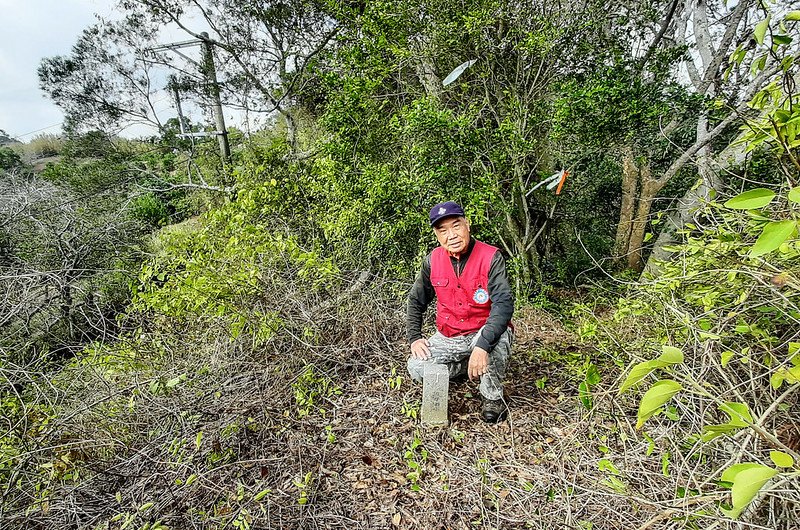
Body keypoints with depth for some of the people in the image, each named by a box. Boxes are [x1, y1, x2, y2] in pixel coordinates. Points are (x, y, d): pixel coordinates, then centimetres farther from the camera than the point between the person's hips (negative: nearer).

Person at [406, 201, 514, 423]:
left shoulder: (491, 257, -18)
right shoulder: (433, 260, -4)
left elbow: (503, 304, -30)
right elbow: (416, 300, 10)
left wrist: (482, 346, -41)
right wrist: (414, 337, 0)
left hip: (483, 332, -4)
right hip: (447, 337, 4)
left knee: (497, 337, -37)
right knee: (417, 369, -15)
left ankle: (492, 397, -8)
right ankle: (467, 365, 13)